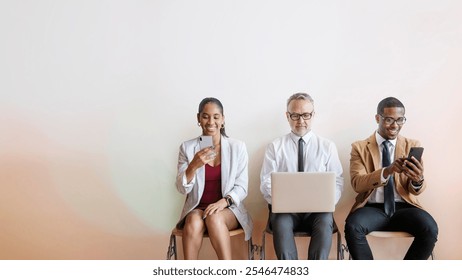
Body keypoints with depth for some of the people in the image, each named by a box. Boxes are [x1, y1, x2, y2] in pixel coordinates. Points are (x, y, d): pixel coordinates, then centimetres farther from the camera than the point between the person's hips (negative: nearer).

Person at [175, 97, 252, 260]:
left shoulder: (237, 147, -1)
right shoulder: (187, 148, 1)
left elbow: (242, 187, -2)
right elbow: (182, 189, -4)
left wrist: (224, 201, -22)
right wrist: (193, 166, -23)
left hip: (228, 209, 0)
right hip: (196, 208, 1)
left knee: (214, 218, -33)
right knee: (194, 222, -32)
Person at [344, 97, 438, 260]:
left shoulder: (412, 145, 9)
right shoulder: (360, 147, 5)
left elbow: (417, 190, 1)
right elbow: (357, 183, -9)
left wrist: (418, 180, -25)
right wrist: (387, 171, -27)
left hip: (403, 208, 2)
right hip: (372, 208, -1)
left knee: (430, 229, -28)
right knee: (352, 227, -32)